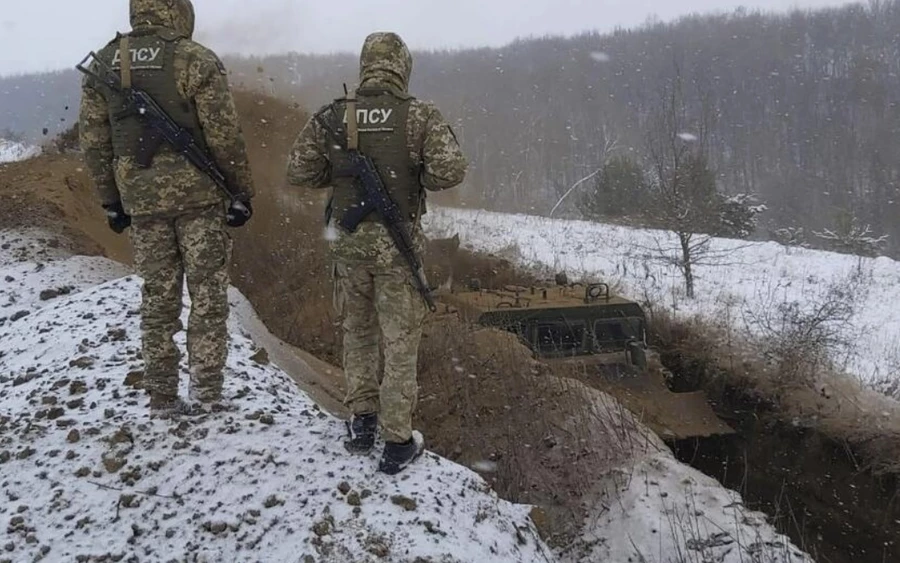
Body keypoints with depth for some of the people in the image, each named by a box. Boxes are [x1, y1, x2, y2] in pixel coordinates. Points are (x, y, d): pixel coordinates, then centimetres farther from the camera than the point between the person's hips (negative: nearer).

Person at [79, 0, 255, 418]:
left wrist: (111, 201, 16)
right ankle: (205, 390, 6)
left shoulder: (101, 66, 5)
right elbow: (225, 136, -12)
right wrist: (241, 193, -2)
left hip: (142, 200, 4)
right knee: (207, 296, 7)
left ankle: (161, 398, 17)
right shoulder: (195, 60, -10)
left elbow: (93, 142, 7)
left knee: (157, 300, 12)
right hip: (199, 195, -4)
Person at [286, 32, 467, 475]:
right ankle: (397, 443, 13)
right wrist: (418, 178, 1)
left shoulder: (332, 116, -3)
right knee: (400, 341, 7)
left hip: (349, 240, 3)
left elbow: (298, 172, -1)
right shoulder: (420, 115, -11)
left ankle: (361, 423, 29)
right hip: (398, 243, -3)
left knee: (357, 332, 21)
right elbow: (450, 171, -19)